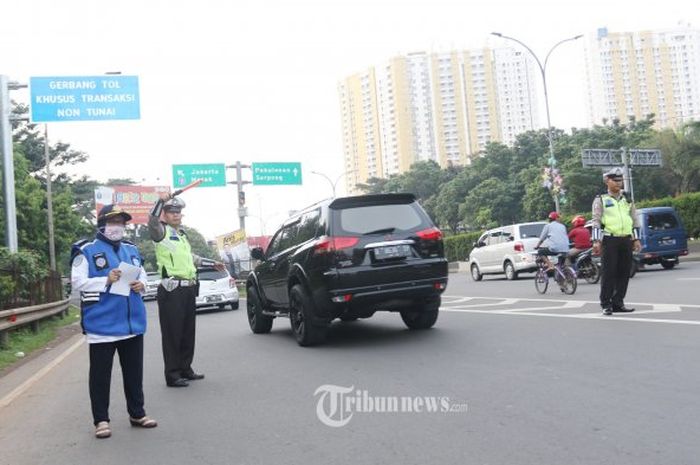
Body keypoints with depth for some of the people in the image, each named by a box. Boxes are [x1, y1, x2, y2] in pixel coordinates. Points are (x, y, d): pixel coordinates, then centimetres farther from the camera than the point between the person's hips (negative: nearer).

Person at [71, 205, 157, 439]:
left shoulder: (131, 250, 13)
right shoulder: (87, 251, -5)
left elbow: (143, 274, 19)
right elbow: (77, 281, -11)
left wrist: (141, 284, -4)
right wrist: (106, 281, -22)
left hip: (133, 323, 6)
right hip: (102, 324, -5)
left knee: (134, 372, 14)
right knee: (101, 374, 3)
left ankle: (137, 413, 26)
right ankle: (101, 420, 14)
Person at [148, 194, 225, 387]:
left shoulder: (181, 234, 22)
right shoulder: (161, 232, -3)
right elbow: (152, 221, -27)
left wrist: (212, 263, 40)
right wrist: (161, 201, -41)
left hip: (189, 289, 8)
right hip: (172, 290, -8)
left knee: (188, 332, 13)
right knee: (172, 334, -5)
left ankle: (185, 369, 23)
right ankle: (172, 375, 0)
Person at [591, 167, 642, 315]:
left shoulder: (627, 199, 16)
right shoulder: (600, 200, 3)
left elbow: (635, 220, 18)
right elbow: (596, 221, -3)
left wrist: (636, 239, 11)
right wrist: (596, 241, -12)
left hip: (626, 240, 5)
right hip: (609, 240, -5)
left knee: (624, 273, 4)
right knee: (609, 273, -5)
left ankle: (618, 303, 13)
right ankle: (606, 304, 0)